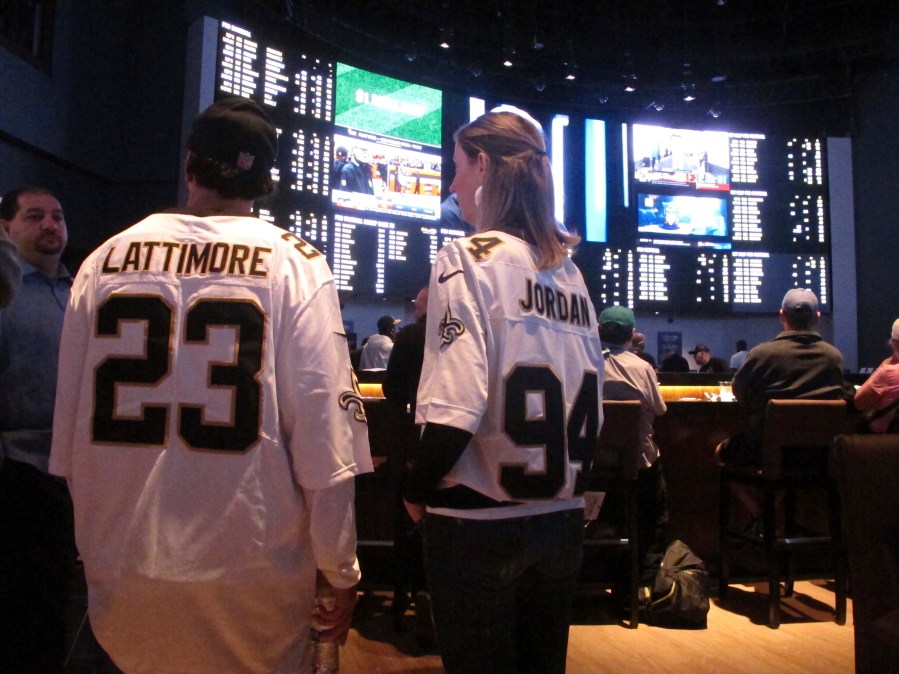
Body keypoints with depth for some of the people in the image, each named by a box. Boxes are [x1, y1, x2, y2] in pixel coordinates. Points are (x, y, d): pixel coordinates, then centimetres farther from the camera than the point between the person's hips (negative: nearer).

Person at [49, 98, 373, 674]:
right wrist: (341, 571, -3)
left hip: (121, 568, 3)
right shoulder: (293, 263, -9)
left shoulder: (105, 259, 0)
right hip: (252, 572, -2)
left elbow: (69, 423, 5)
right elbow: (324, 429, -14)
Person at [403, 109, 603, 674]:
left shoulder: (469, 259, -14)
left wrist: (417, 489, -7)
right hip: (563, 519, 7)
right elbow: (591, 410, 10)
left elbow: (454, 411, -22)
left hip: (479, 522, -6)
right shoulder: (570, 273, 7)